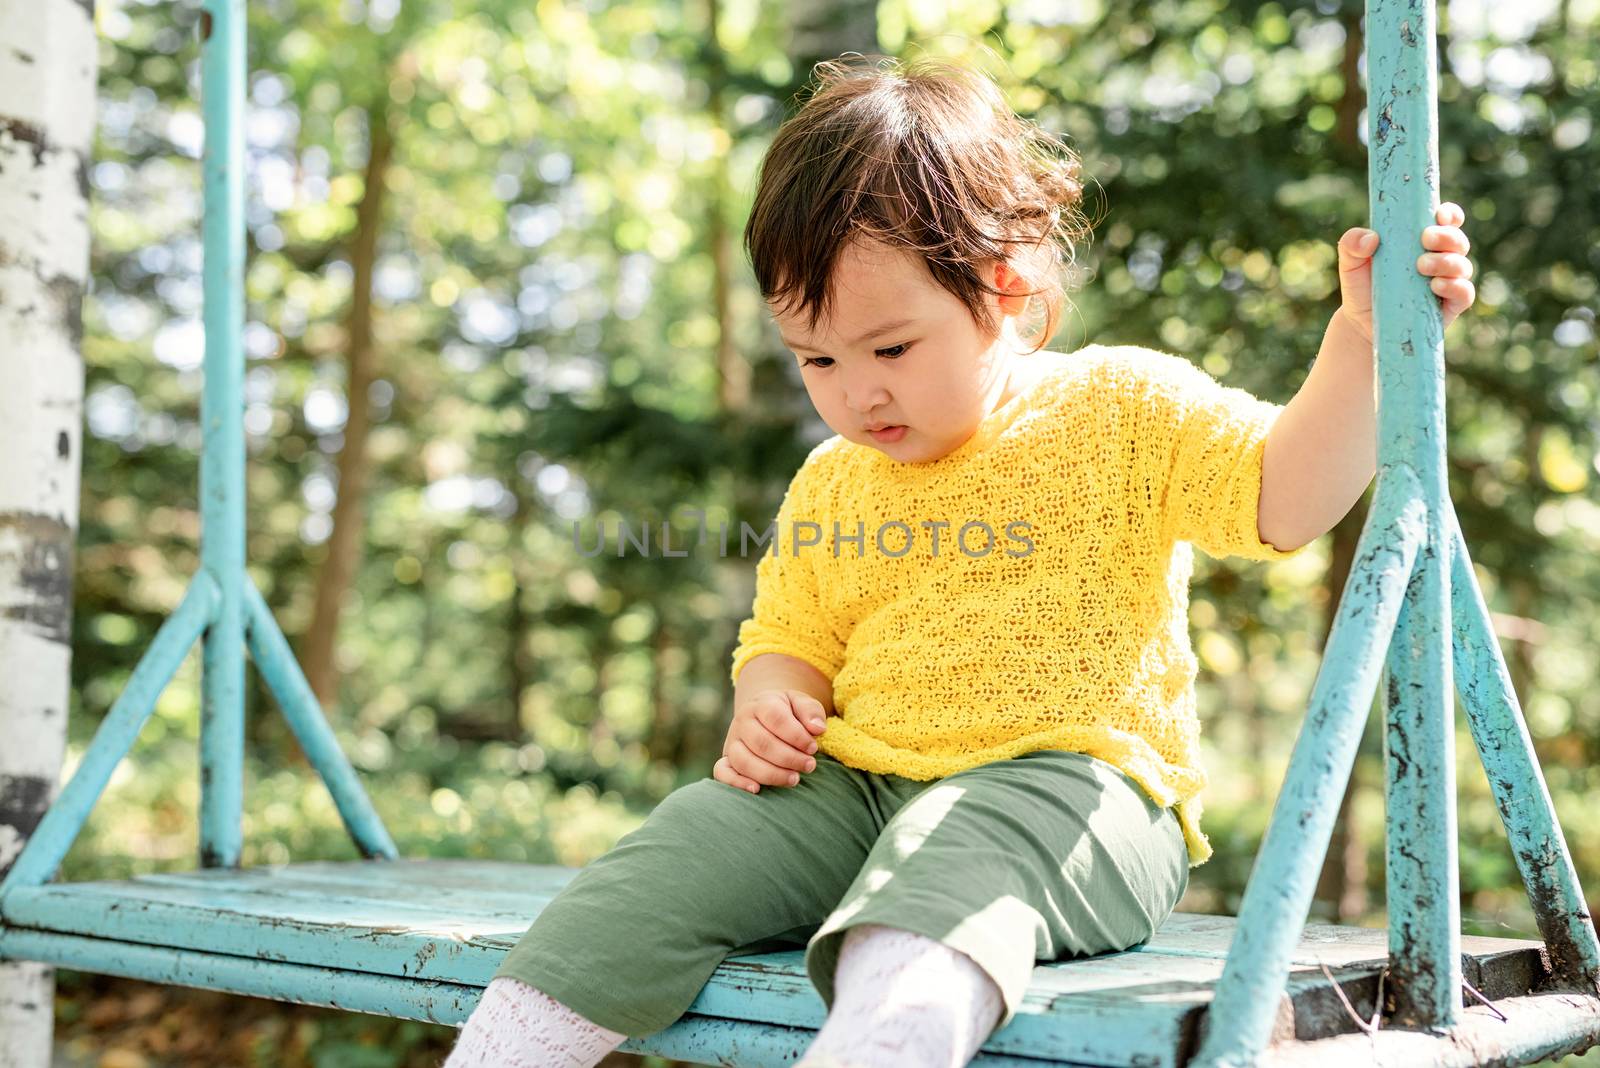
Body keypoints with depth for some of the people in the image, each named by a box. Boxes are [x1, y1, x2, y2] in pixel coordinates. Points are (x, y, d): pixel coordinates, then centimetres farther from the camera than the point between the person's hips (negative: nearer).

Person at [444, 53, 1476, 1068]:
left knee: (952, 859, -38)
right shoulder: (829, 486, 16)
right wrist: (768, 703, 2)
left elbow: (1284, 495, -7)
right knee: (682, 849, -17)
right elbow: (792, 636, 25)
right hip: (856, 788, 5)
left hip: (1074, 787, -4)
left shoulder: (1120, 411, 2)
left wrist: (1361, 337, -20)